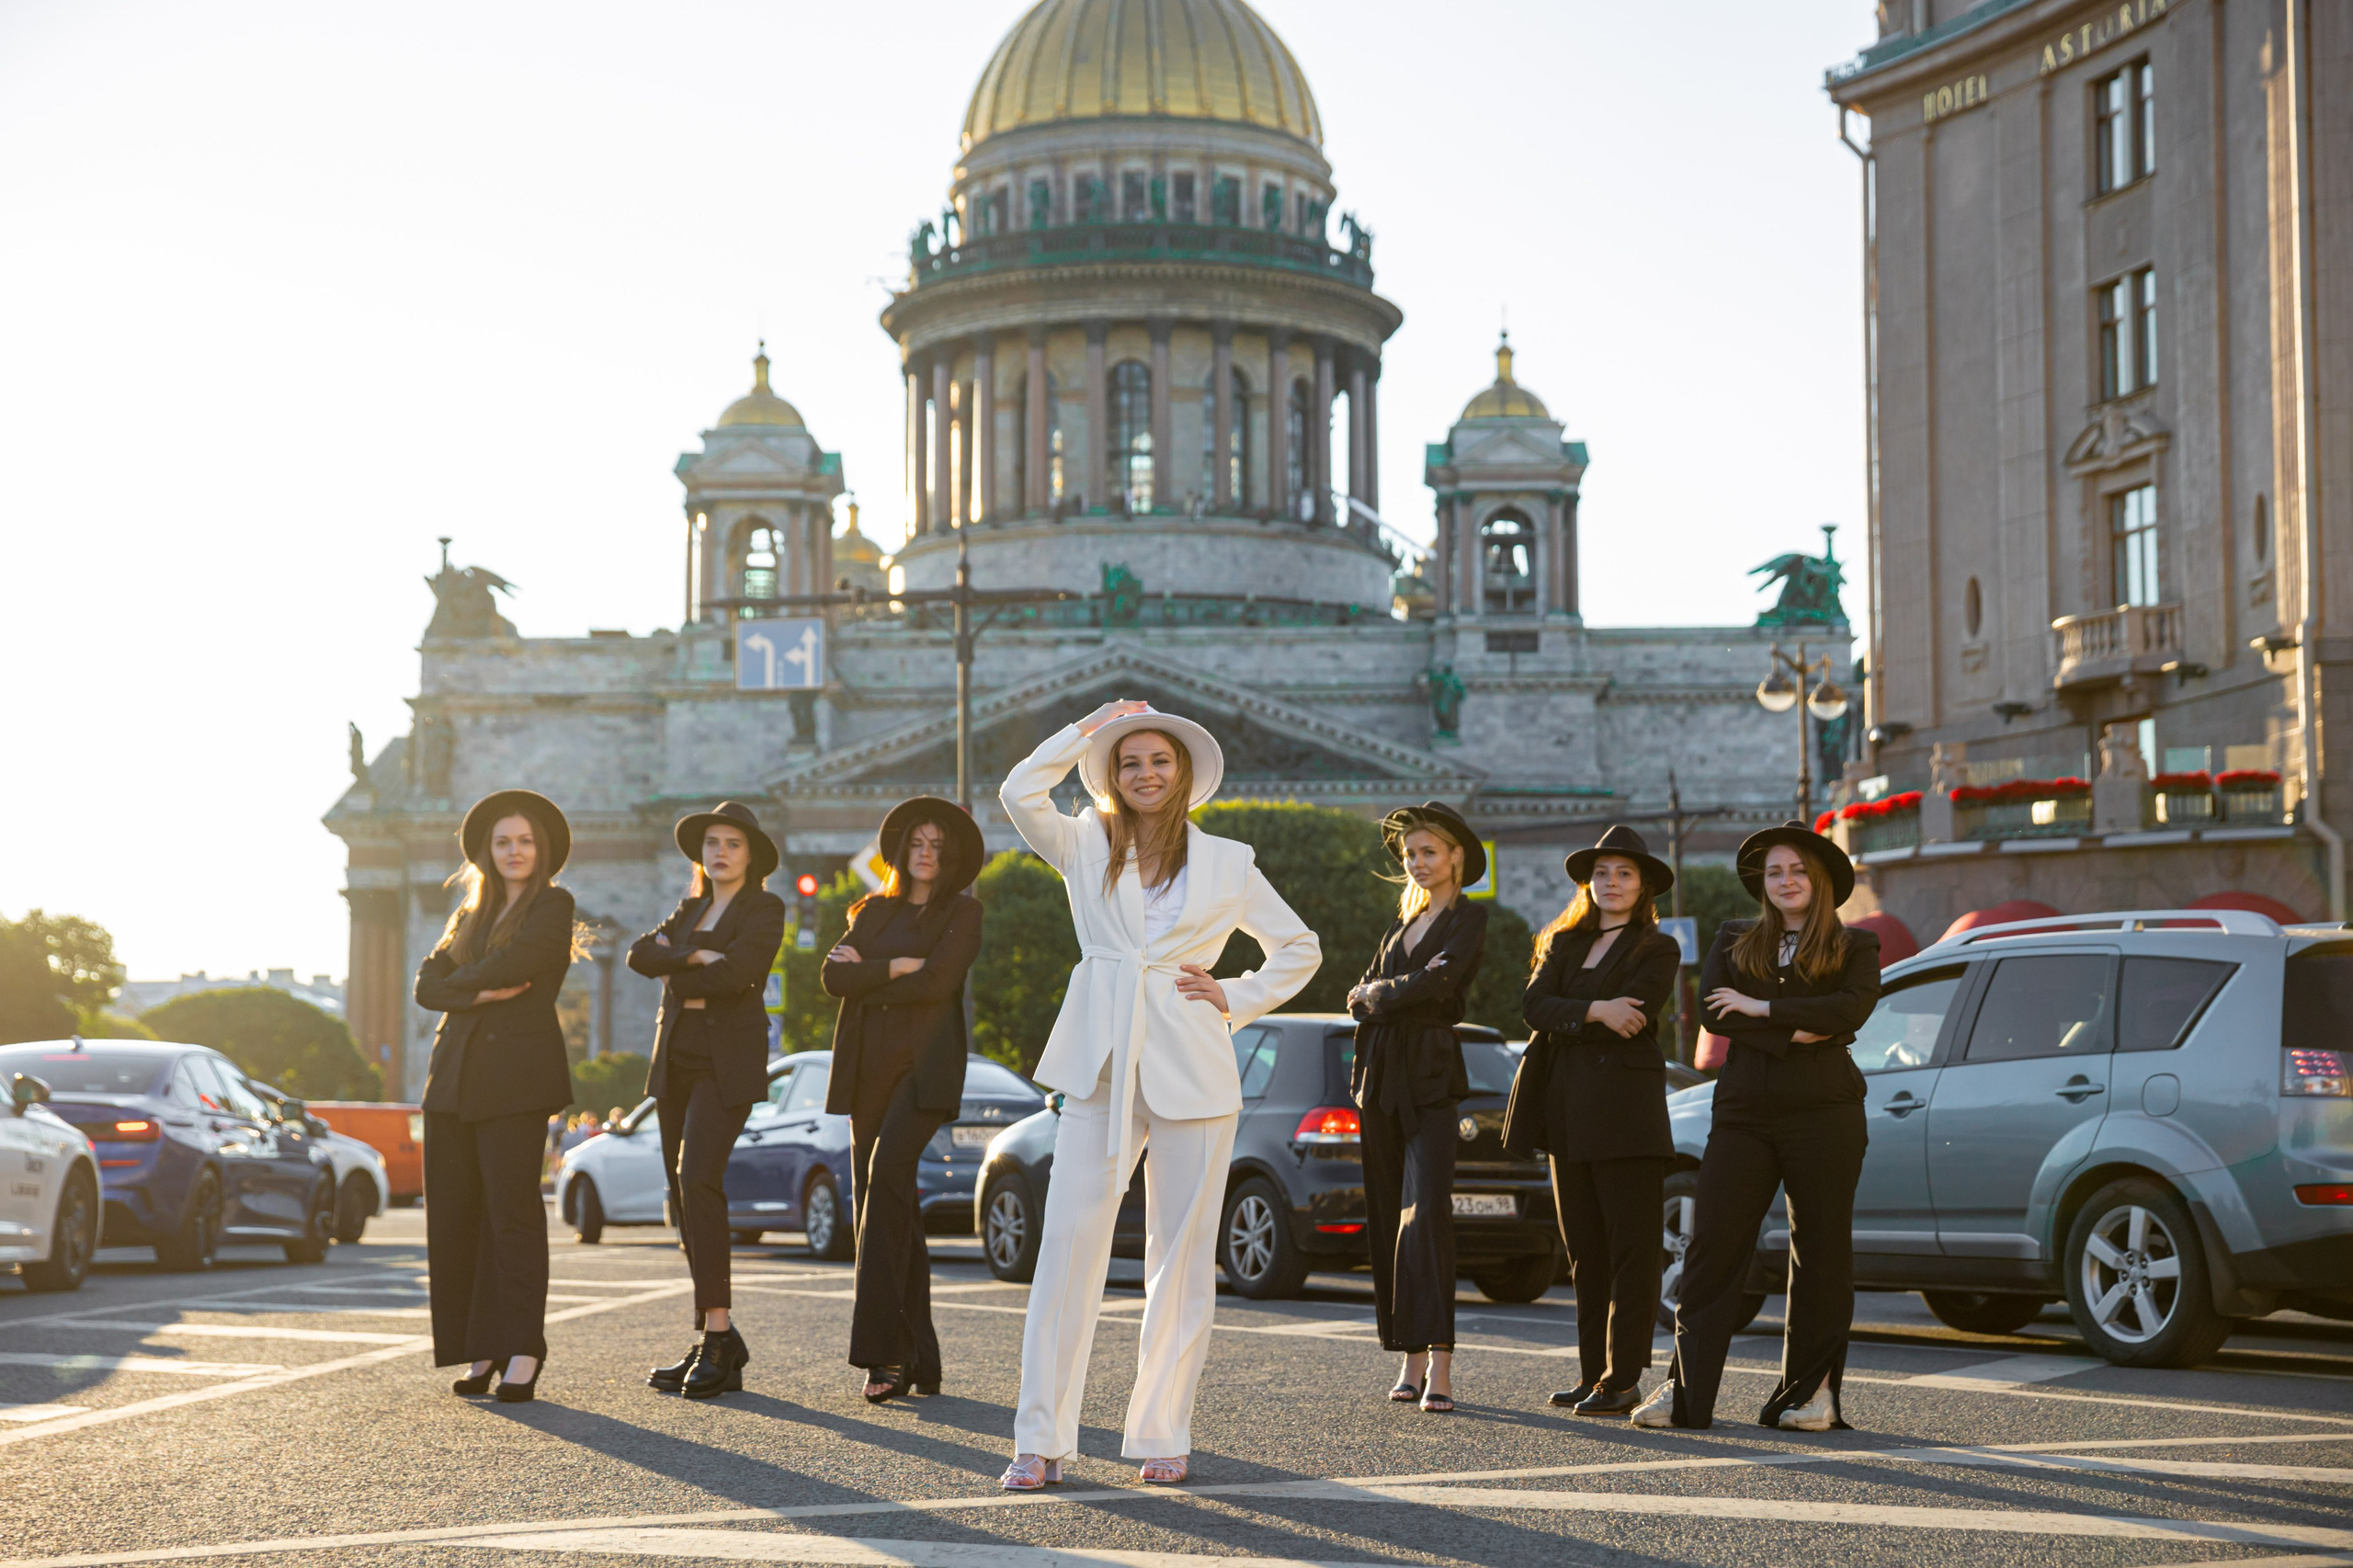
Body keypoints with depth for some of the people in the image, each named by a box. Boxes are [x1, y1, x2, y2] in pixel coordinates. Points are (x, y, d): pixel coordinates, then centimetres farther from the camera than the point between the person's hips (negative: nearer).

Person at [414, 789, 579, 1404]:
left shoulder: (554, 906, 3)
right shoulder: (470, 915, 21)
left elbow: (513, 966, -13)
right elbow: (428, 984, 8)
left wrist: (460, 980, 3)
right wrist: (481, 992, -9)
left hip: (517, 1076, -6)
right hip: (456, 1076, 6)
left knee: (512, 1211, -9)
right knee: (452, 1215, 2)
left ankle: (522, 1354, -6)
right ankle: (479, 1351, 8)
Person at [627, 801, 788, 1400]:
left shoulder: (765, 908, 1)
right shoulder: (690, 909, 21)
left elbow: (736, 973, -16)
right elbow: (640, 954, 5)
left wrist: (678, 978, -1)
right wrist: (693, 956, -11)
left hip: (727, 1063, -7)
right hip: (677, 1058, 7)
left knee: (698, 1178, -21)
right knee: (683, 1192, 4)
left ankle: (716, 1332, -21)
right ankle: (715, 1342, 8)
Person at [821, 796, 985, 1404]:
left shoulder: (963, 912, 5)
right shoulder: (874, 911, 20)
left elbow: (936, 981, -10)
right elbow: (833, 976, 7)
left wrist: (865, 974, -1)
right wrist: (893, 968, -7)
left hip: (924, 1065, -6)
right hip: (869, 1065, 6)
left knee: (888, 1172, -25)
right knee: (877, 1195, 1)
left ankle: (883, 1347, -26)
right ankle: (915, 1358, 5)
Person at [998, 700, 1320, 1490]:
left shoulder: (1226, 863, 9)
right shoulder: (1086, 848, 10)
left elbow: (1299, 948, 18)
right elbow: (1021, 792, -8)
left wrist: (1235, 999, 5)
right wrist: (1090, 726, -1)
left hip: (1189, 1071, 0)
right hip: (1100, 1068, 0)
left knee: (1181, 1257, 2)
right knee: (1068, 1245, -7)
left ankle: (1162, 1434, 12)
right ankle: (1041, 1440, -4)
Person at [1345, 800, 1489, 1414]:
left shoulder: (1469, 919, 1)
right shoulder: (1403, 920, 21)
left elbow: (1436, 982, -15)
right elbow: (1360, 997, 14)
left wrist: (1377, 992, 0)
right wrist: (1387, 994, -6)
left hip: (1430, 1076, -7)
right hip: (1380, 1074, 7)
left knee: (1426, 1212, -17)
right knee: (1387, 1216, 4)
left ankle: (1439, 1365, -23)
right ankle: (1409, 1360, 9)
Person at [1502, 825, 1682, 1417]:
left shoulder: (1657, 950, 4)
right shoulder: (1563, 943, 18)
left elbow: (1631, 1020, -11)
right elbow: (1534, 1005, 1)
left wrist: (1564, 1022, -5)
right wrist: (1595, 1011, -14)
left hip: (1625, 1107, -6)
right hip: (1566, 1109, 6)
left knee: (1630, 1249, -6)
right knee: (1584, 1250, 8)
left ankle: (1623, 1379, -7)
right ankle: (1592, 1373, 12)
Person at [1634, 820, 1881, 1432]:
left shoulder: (1855, 946, 9)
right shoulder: (1733, 940, 15)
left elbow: (1852, 1009, -11)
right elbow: (1711, 1010, -1)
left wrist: (1760, 1007, -10)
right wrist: (1792, 1033, -11)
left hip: (1823, 1112, -1)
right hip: (1744, 1111, 2)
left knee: (1820, 1251, 1)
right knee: (1713, 1244, -4)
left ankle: (1811, 1391, 10)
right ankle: (1685, 1389, -2)